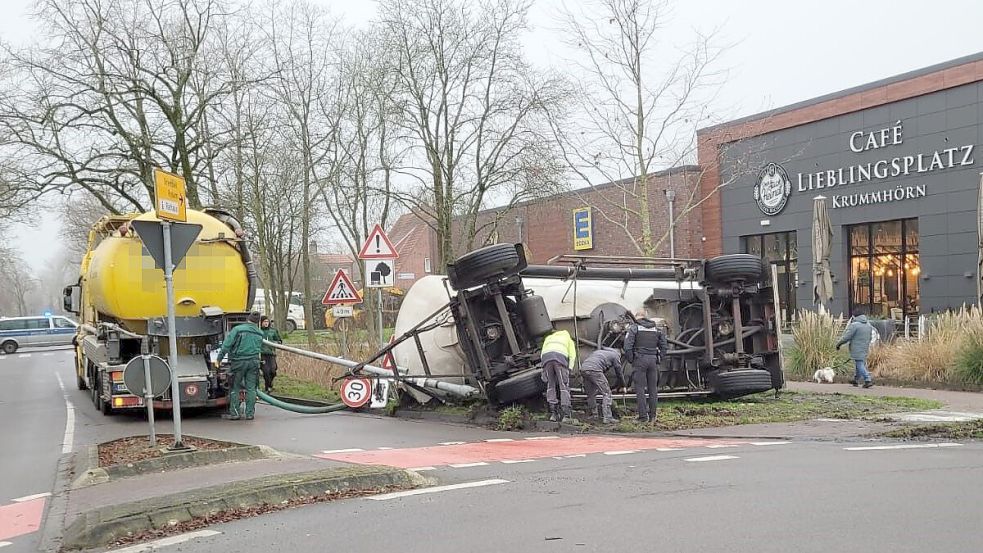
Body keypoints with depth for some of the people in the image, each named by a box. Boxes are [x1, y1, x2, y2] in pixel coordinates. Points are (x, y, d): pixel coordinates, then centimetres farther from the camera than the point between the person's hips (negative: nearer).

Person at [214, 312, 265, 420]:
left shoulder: (238, 329, -6)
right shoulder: (260, 333, 8)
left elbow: (226, 345, -7)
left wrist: (218, 358, -1)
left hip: (239, 361, -3)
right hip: (254, 362, 3)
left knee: (235, 388, 6)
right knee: (251, 388, 6)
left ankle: (234, 413, 6)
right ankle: (250, 413, 7)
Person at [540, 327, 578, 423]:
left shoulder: (548, 338, 39)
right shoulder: (568, 339, 33)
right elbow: (572, 355, 17)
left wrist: (544, 370, 23)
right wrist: (569, 370, 14)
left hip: (546, 358, 2)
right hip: (560, 358, -2)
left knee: (551, 386, 10)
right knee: (564, 386, -2)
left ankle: (553, 413, 1)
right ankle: (566, 415, -11)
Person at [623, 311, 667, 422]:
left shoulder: (634, 328, 0)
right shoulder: (656, 328, 15)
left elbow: (628, 346, -10)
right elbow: (663, 346, 11)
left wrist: (630, 360, -1)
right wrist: (659, 359, 11)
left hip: (640, 360, -4)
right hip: (653, 360, 4)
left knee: (640, 388, -2)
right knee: (653, 388, 7)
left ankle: (643, 416, -6)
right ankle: (652, 416, 8)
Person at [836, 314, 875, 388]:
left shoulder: (854, 325, -15)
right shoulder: (868, 325, 9)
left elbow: (846, 337, -14)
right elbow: (870, 338, 18)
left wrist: (839, 344, -2)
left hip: (857, 350, -8)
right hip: (865, 349, 8)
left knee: (860, 365, -6)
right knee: (860, 364, 17)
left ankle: (868, 380, -14)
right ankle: (856, 380, 27)